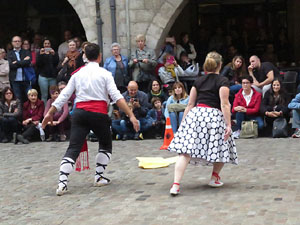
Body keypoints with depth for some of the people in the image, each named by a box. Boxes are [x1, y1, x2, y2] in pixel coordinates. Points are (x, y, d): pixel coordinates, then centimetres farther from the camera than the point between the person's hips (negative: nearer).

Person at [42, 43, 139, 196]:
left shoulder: (78, 74, 12)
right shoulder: (104, 74, 1)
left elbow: (64, 95, 10)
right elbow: (116, 97, -9)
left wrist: (50, 113, 17)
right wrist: (131, 115, -10)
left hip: (80, 113, 3)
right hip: (99, 114, -3)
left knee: (73, 148, -2)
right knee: (105, 146, 21)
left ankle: (62, 183, -15)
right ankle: (99, 177, 18)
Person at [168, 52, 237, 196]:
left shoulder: (198, 81, 16)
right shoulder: (222, 81, 3)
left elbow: (190, 104, 15)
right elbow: (224, 104, -6)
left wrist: (183, 122, 19)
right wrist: (228, 125, -8)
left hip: (195, 113, 4)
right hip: (214, 115, -3)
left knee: (186, 151, -8)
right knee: (222, 147, 20)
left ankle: (176, 184, -18)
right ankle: (214, 178, 29)